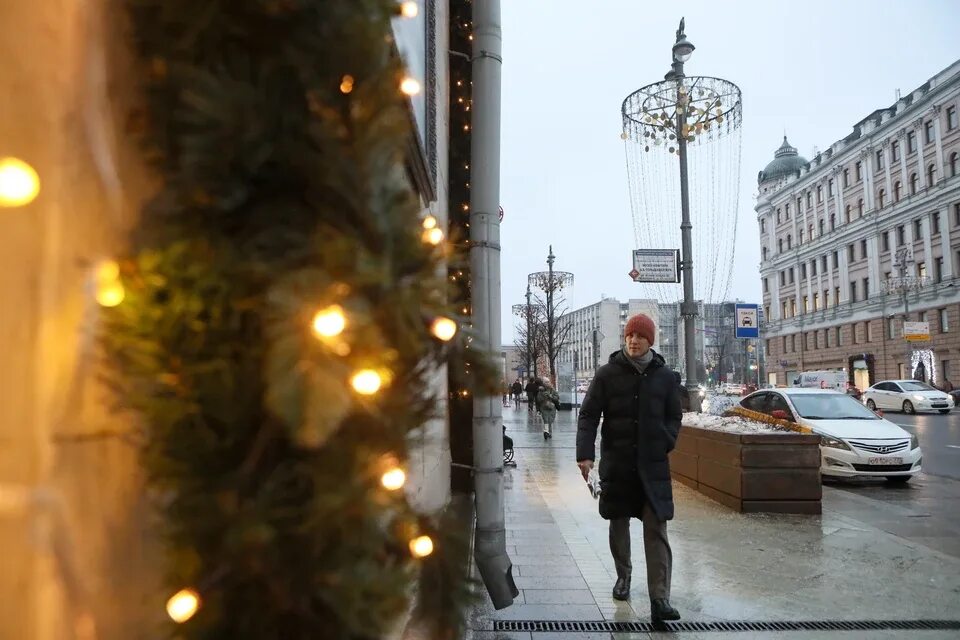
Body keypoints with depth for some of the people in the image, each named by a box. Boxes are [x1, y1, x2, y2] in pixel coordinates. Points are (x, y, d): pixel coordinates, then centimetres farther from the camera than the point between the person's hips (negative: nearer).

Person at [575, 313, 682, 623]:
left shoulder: (664, 376, 4)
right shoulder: (607, 373, -2)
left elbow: (674, 417, 15)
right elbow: (588, 415, -4)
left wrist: (666, 443, -1)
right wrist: (585, 454, -15)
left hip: (653, 465, 0)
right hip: (615, 463, 0)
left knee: (656, 531, -4)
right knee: (618, 524, 14)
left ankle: (660, 599, -2)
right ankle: (623, 575, 36)